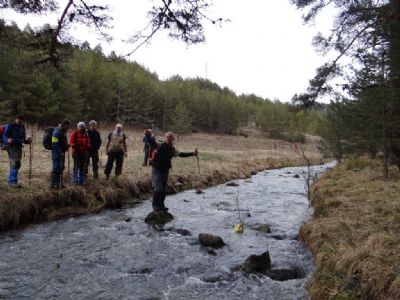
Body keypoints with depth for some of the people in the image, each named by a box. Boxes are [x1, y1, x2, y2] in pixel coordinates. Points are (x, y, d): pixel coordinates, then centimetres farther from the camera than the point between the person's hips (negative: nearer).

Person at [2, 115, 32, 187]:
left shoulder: (22, 127, 15)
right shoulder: (10, 126, -5)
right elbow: (4, 136, -10)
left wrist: (28, 141, -1)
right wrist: (8, 140, -31)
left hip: (19, 147, 7)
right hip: (12, 147, -7)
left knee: (17, 165, 10)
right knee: (15, 163, -17)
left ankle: (10, 180, 22)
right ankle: (13, 181, -15)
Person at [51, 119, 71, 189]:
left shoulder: (63, 131, 15)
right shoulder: (56, 132, -15)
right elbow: (55, 144, -20)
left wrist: (67, 145, 8)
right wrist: (60, 152, -22)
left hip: (62, 153, 10)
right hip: (57, 153, -10)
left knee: (61, 168, 14)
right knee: (56, 168, -8)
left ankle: (59, 183, 22)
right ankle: (53, 184, -3)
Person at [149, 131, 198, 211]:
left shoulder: (172, 150, 6)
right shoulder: (160, 145, -9)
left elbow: (181, 154, 6)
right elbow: (152, 142, -21)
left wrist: (192, 153, -2)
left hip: (165, 171, 5)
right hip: (156, 170, -5)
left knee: (163, 190, 12)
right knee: (157, 188, -10)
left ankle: (161, 205, 26)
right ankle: (156, 205, 4)